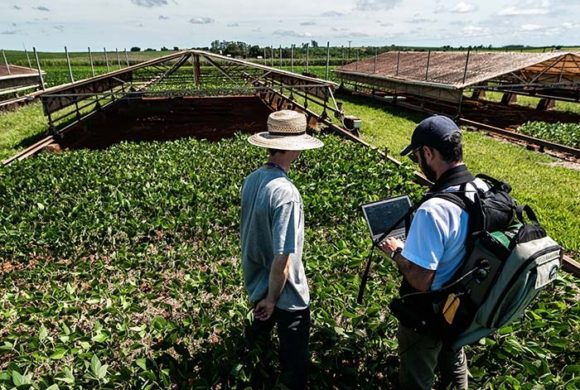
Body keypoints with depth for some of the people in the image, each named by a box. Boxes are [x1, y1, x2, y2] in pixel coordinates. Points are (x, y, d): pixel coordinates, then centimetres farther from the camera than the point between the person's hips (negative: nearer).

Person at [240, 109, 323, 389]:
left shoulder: (251, 179, -9)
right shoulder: (286, 193, -32)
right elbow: (282, 260, -29)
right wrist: (272, 298, -11)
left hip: (255, 280, 8)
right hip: (286, 294, -8)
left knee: (264, 319, 36)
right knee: (294, 355, 16)